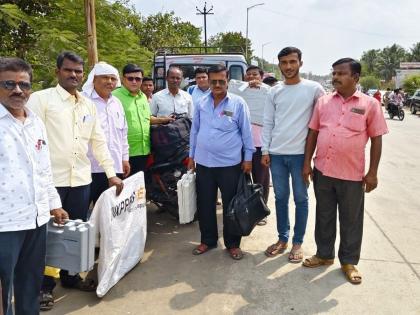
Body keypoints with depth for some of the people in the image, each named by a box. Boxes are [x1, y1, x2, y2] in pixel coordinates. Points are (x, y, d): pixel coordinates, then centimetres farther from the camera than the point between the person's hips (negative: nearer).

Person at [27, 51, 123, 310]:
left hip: (81, 179, 5)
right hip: (50, 179, -5)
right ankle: (45, 285, 24)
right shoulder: (41, 99, -5)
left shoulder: (88, 105, 13)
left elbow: (99, 141, 14)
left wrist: (111, 173, 9)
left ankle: (71, 275, 34)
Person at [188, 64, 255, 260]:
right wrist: (192, 156, 12)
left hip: (230, 164, -3)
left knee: (231, 205, 6)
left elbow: (246, 132, -1)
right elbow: (194, 131, 12)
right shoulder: (201, 104, 6)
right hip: (204, 163, 3)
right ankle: (208, 240, 28)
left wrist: (248, 158, -2)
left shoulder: (238, 103, -4)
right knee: (205, 204, 11)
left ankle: (232, 244, 22)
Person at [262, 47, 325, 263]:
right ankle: (282, 238, 26)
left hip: (301, 153, -3)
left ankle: (298, 242, 21)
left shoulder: (313, 89, -3)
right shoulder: (274, 92, 7)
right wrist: (265, 150, 3)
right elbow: (268, 123, 8)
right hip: (276, 154, 3)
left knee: (301, 199, 7)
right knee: (280, 197, 12)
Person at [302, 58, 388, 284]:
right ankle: (324, 254, 33)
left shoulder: (369, 104, -3)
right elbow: (313, 133, 7)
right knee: (324, 216, 15)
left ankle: (349, 262, 27)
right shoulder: (323, 102, 3)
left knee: (351, 220, 11)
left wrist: (372, 173, -5)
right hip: (322, 171, 3)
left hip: (352, 174, -2)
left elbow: (376, 139, -2)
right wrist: (307, 163, 2)